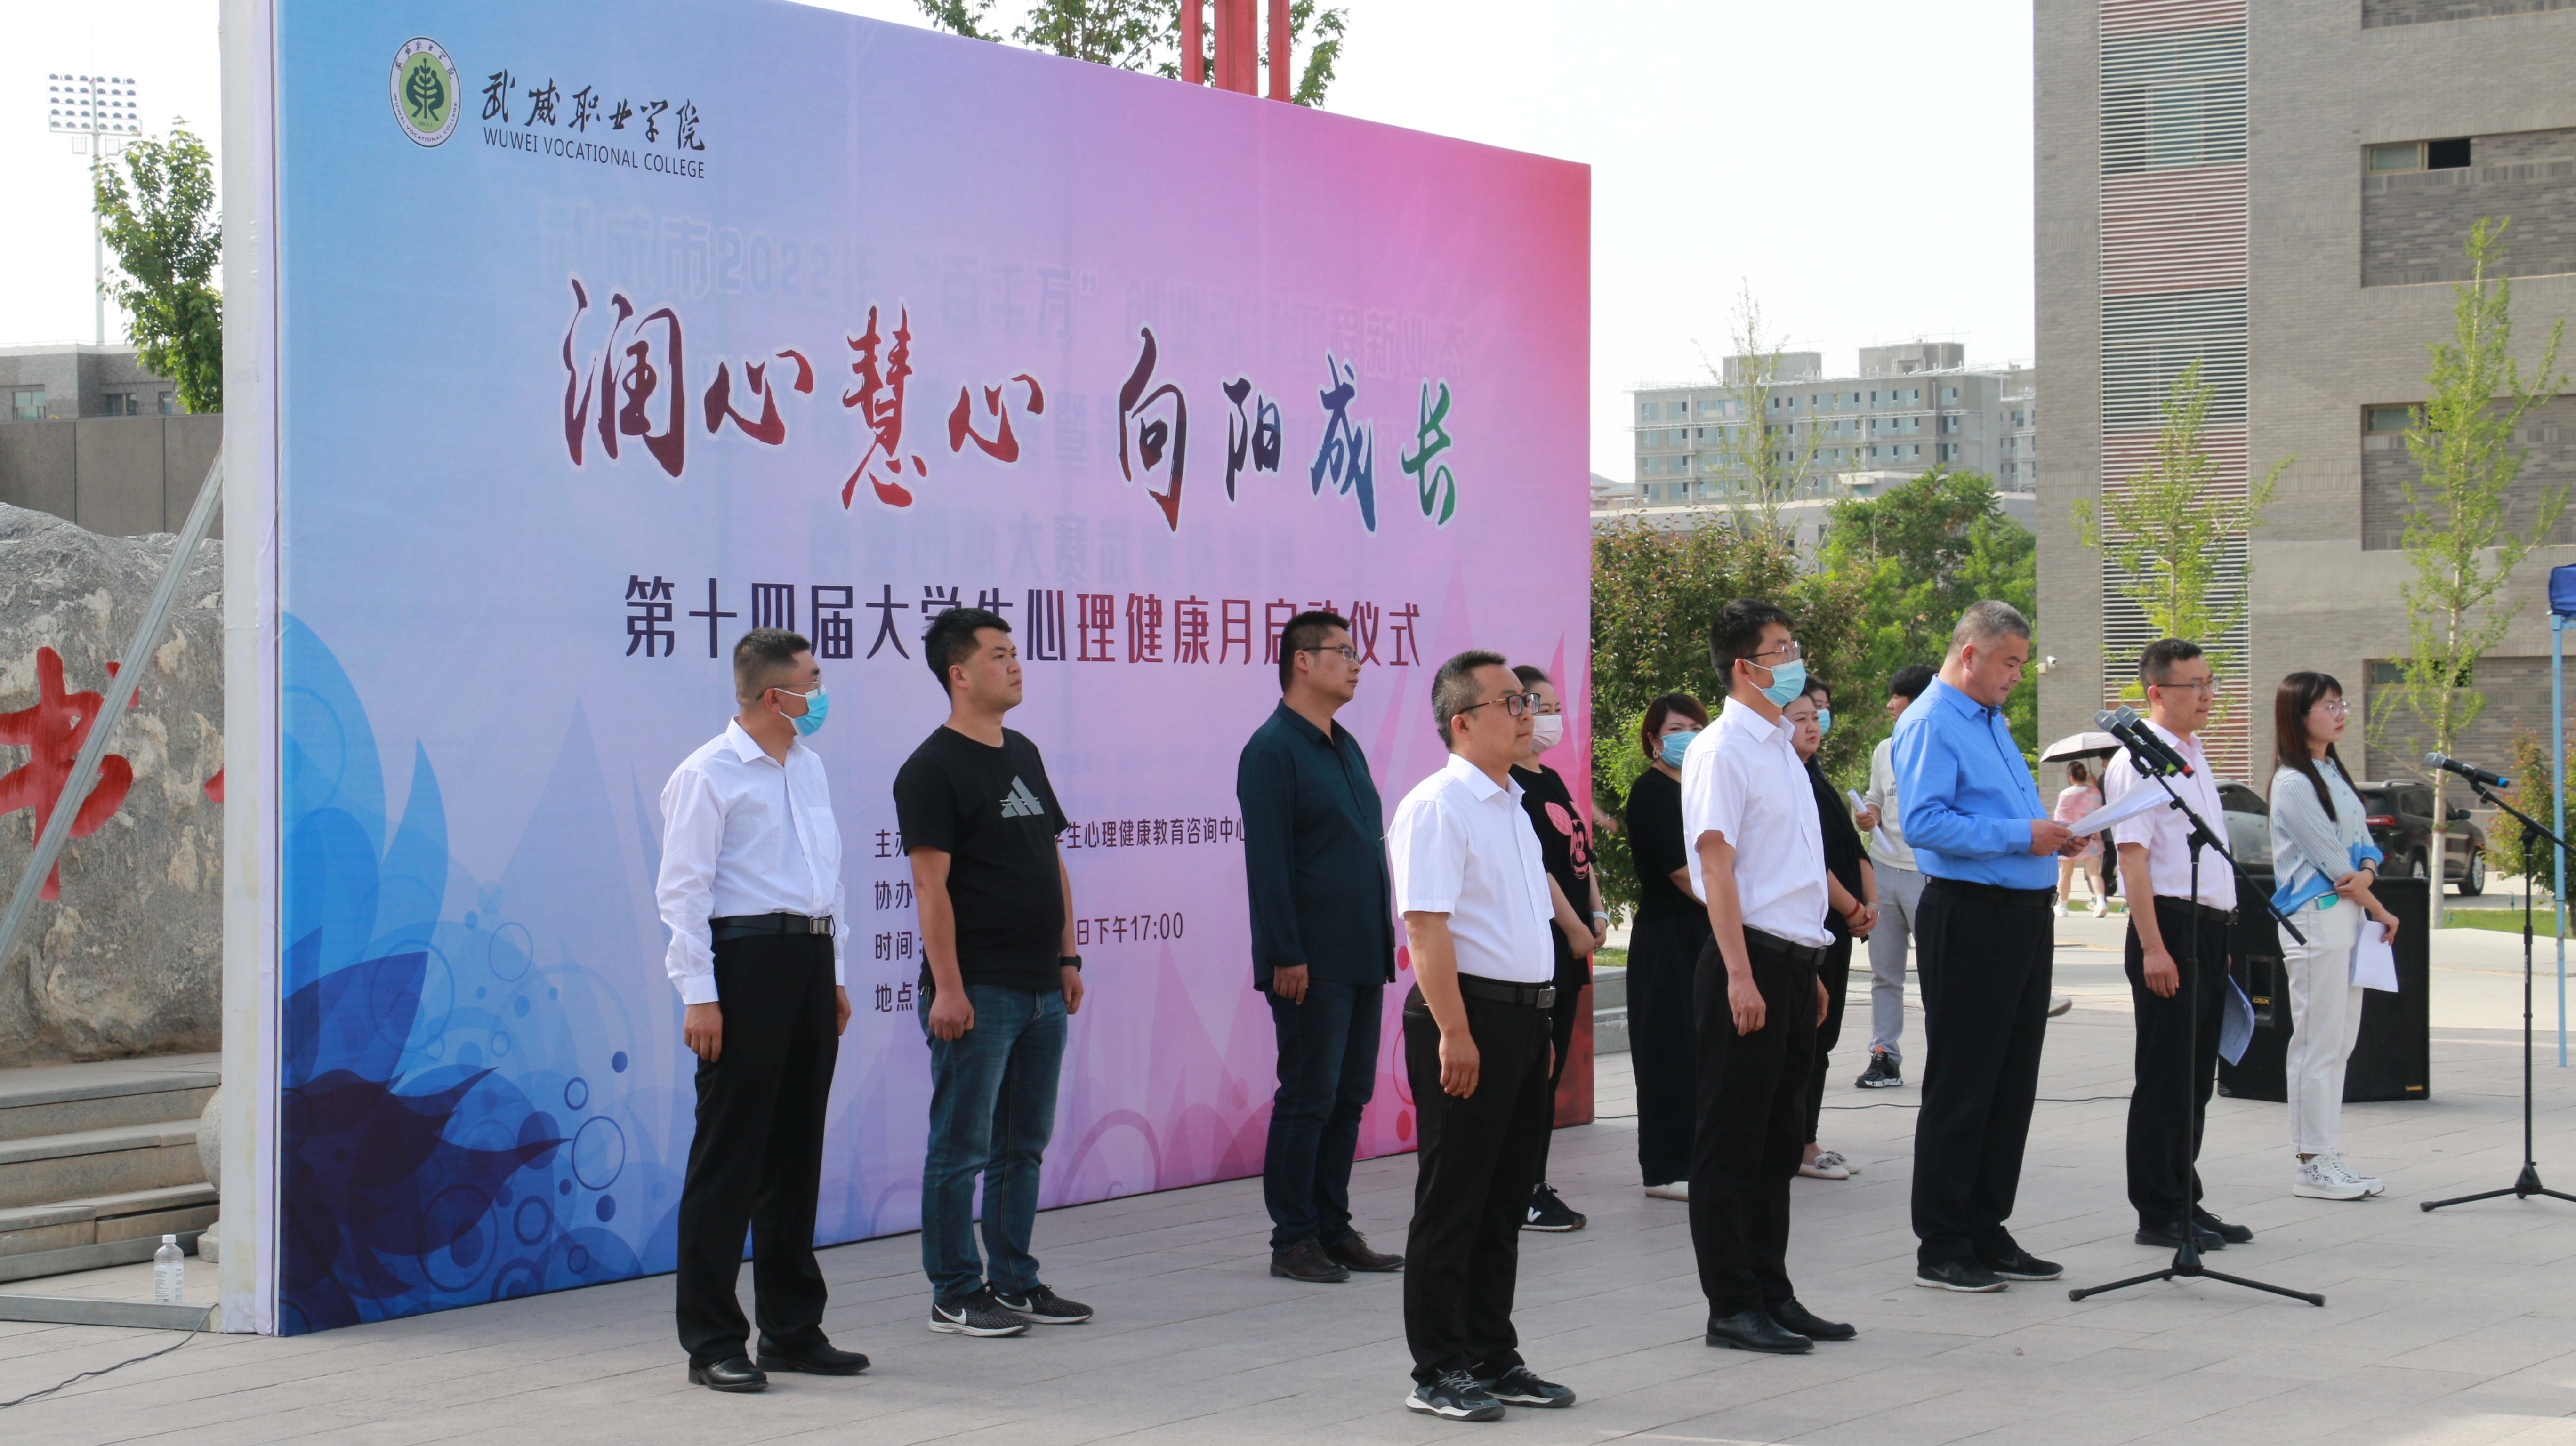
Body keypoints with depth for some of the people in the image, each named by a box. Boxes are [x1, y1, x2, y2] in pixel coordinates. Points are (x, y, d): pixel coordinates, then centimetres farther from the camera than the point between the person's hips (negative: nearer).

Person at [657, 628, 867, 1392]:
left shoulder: (808, 765, 16)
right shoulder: (707, 775, -8)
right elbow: (684, 890, -12)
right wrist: (699, 994, -18)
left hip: (810, 961, 8)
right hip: (746, 959, -8)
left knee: (797, 1154, 13)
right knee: (729, 1157, -4)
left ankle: (793, 1328, 21)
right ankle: (713, 1342, 0)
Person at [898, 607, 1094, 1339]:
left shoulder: (1024, 756, 15)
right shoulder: (933, 768, -10)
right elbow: (931, 884, -15)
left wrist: (1067, 958, 14)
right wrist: (947, 988, -19)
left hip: (1042, 990, 8)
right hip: (976, 994, -8)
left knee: (1023, 1147, 13)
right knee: (963, 1150, -1)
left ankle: (1015, 1283, 22)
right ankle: (956, 1296, 5)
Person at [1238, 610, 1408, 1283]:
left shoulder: (1344, 746, 17)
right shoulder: (1273, 748, -11)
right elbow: (1267, 862, -16)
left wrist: (1384, 941, 16)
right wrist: (1286, 956, -19)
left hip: (1362, 958, 9)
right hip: (1312, 963, -9)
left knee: (1350, 1095, 11)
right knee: (1308, 1097, -4)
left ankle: (1333, 1229, 18)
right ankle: (1293, 1241, 3)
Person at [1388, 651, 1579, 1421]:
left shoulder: (1512, 807, 17)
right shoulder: (1437, 806, -13)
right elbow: (1426, 925, -19)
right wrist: (1455, 1033, -23)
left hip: (1523, 1013, 9)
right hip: (1467, 1017, -9)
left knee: (1505, 1203, 14)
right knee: (1452, 1204, -2)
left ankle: (1493, 1359, 23)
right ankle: (1438, 1373, 4)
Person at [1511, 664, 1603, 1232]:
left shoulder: (1552, 781, 18)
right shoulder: (1508, 785, -12)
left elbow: (1580, 852, 21)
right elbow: (1533, 866, -17)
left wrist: (1597, 915, 8)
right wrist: (1575, 928, -14)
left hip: (1568, 942, 10)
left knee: (1551, 1065, 10)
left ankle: (1535, 1187, 15)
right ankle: (1521, 1194, -4)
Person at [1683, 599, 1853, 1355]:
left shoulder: (1781, 750, 18)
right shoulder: (1722, 752, -10)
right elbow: (1717, 865, -16)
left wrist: (1808, 971, 20)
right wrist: (1741, 976, -22)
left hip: (1792, 960, 9)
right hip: (1750, 961, -9)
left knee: (1778, 1141, 14)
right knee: (1733, 1143, -2)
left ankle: (1771, 1294, 21)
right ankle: (1732, 1307, 2)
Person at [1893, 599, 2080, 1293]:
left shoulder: (1993, 722, 19)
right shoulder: (1930, 724, -11)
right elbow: (1925, 823, -22)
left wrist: (2051, 833, 9)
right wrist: (2020, 836, -21)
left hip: (2024, 916, 9)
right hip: (1969, 917, -9)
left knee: (2013, 1084, 12)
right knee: (1961, 1087, -4)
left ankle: (1987, 1233, 20)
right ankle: (1941, 1248, 3)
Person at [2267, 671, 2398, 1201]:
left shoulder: (2335, 774, 16)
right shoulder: (2295, 784, -12)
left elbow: (2363, 843, 14)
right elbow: (2332, 858, -12)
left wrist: (2367, 874, -10)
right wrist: (2380, 913, -4)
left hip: (2348, 917, 9)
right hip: (2315, 919, -9)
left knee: (2341, 1042, 9)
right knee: (2318, 1044, -6)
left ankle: (2326, 1157, 13)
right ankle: (2311, 1163, -2)